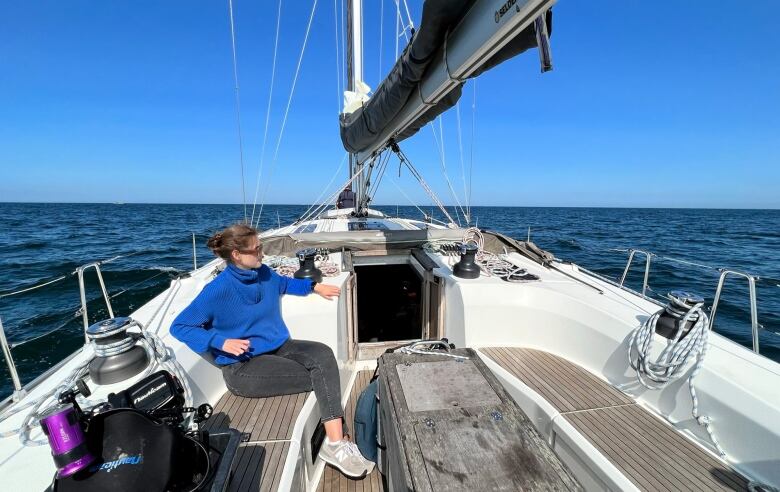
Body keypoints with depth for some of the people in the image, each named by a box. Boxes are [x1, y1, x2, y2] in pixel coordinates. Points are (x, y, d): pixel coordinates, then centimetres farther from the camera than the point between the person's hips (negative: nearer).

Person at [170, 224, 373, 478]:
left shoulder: (264, 273, 2)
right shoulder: (218, 290, -16)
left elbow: (284, 283, 26)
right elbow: (179, 326, -10)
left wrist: (314, 286, 17)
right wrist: (222, 342, -23)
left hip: (280, 348, 6)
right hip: (243, 367, -6)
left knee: (322, 354, -25)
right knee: (319, 377, -21)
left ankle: (335, 442, -24)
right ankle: (334, 443, -6)